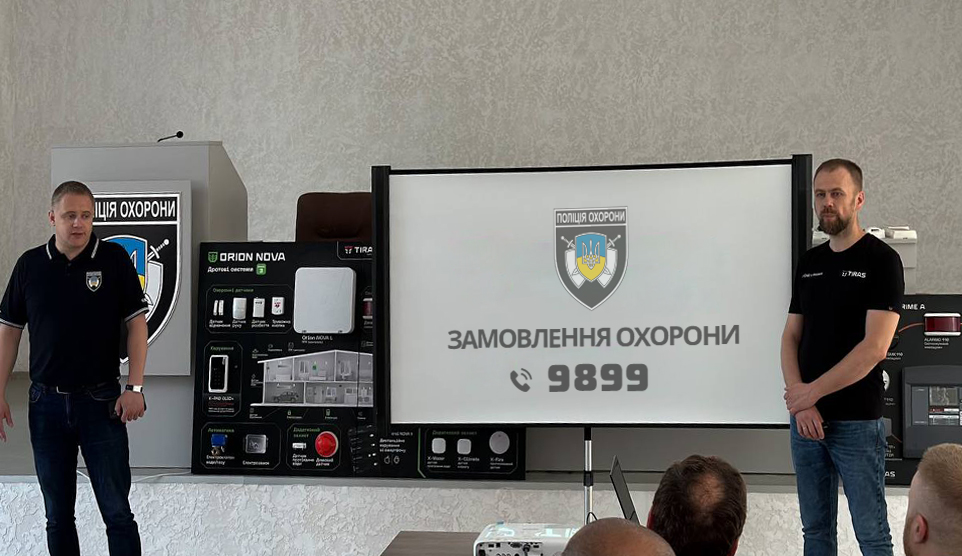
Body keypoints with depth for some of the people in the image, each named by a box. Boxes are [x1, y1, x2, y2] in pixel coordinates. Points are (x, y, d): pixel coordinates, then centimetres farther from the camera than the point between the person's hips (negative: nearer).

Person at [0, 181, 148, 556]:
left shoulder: (114, 259, -3)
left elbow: (137, 324, -4)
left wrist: (135, 388, -11)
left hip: (101, 402, -2)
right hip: (47, 403, 3)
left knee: (117, 511, 0)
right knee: (58, 515, 12)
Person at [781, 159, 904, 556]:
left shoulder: (881, 260, -7)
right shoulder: (808, 263, 11)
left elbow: (875, 347, -15)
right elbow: (791, 337, 10)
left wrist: (812, 392, -13)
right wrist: (799, 398, -6)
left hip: (856, 421, -5)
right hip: (805, 417, 6)